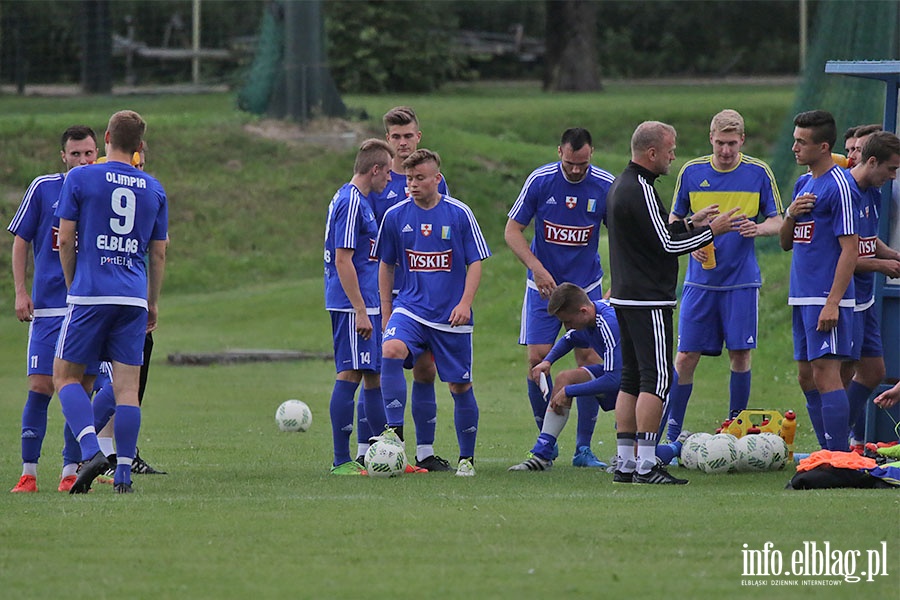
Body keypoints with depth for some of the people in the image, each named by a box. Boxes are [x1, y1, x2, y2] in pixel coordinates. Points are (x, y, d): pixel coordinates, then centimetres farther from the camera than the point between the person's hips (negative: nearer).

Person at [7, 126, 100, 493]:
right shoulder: (42, 188, 1)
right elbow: (20, 242, 6)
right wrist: (21, 292, -2)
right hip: (48, 307, -2)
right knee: (40, 387, -7)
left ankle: (71, 470, 8)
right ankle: (29, 471, 0)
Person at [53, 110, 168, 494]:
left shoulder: (80, 179, -1)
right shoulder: (153, 189, 10)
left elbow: (65, 239, -1)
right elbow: (159, 252, 14)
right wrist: (153, 303, 23)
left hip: (90, 293, -3)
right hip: (134, 298, 3)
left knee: (66, 375, 6)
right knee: (127, 386, 4)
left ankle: (91, 451, -15)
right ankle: (124, 473, -1)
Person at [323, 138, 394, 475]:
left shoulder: (357, 200, 16)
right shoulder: (351, 203, -15)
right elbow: (342, 261, -19)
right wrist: (361, 312, -20)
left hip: (363, 305, 10)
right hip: (353, 307, -10)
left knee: (374, 377, 12)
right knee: (350, 376, -8)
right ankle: (341, 462, -7)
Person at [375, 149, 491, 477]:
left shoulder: (459, 213, -3)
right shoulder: (395, 216, 2)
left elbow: (475, 263, 0)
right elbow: (386, 265, 13)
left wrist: (465, 303, -12)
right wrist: (386, 311, 10)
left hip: (451, 316, -1)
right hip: (410, 307, 1)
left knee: (460, 386, 5)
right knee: (390, 351, -29)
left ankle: (467, 458, 22)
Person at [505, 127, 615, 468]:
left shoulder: (606, 186, -8)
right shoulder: (540, 181, -10)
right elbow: (513, 230, -4)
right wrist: (537, 268, -16)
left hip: (587, 285, 0)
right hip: (544, 285, 0)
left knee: (589, 359, -8)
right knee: (537, 359, -8)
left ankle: (584, 449, 1)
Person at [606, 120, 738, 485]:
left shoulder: (621, 185, 15)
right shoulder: (640, 190, -17)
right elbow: (666, 245, -17)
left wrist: (690, 223, 20)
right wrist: (711, 231, -8)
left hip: (625, 298, 10)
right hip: (649, 301, -10)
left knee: (632, 380, 11)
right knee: (656, 379, -9)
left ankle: (625, 463, 11)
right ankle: (646, 465, -12)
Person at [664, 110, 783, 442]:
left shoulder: (759, 173, -1)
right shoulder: (691, 172, 2)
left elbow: (777, 221, 4)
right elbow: (674, 220, 12)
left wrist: (758, 228, -18)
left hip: (742, 280, -1)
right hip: (700, 280, 1)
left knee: (740, 354, -1)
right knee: (686, 356, -2)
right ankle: (671, 434, 7)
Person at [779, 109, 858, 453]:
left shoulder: (839, 186, -11)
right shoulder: (803, 183, 16)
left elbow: (850, 248, -15)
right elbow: (786, 243, 20)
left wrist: (832, 303, -20)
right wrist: (792, 214, -2)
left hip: (827, 299, -9)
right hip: (802, 296, 9)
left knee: (826, 375, -12)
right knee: (807, 379, 10)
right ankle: (829, 455, 16)